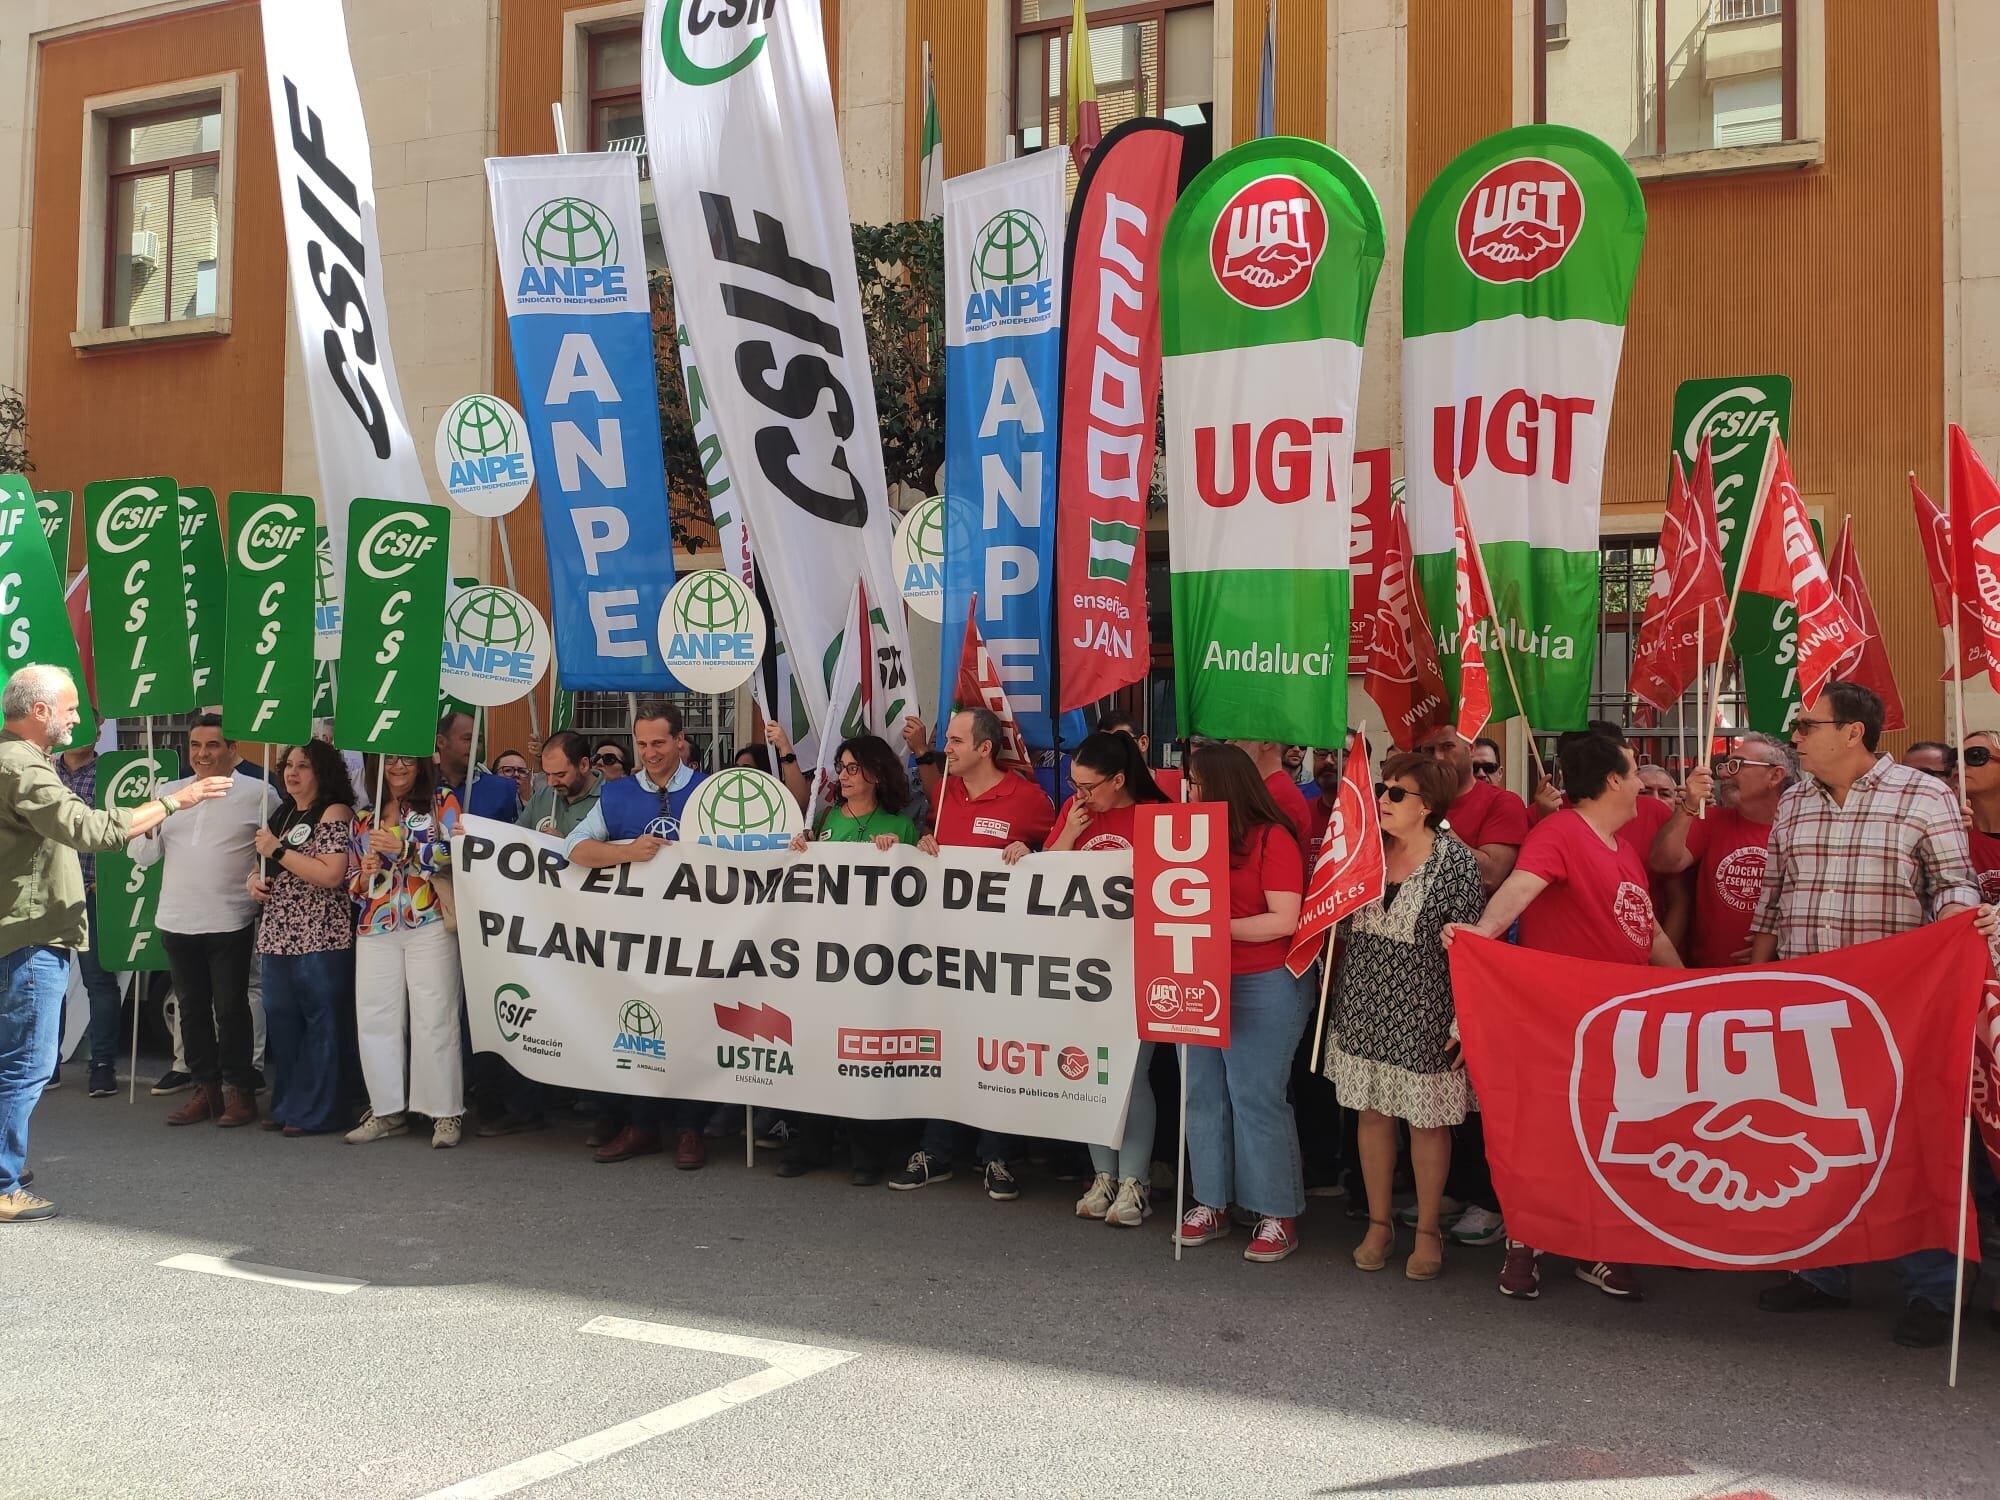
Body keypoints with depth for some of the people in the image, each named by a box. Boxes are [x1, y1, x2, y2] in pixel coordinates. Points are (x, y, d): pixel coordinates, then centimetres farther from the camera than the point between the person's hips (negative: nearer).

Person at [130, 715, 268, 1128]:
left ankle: (239, 1091, 8)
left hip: (230, 922, -5)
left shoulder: (258, 793, -3)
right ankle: (205, 1089, 20)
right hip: (176, 921, 5)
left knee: (231, 1008, 0)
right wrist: (149, 829, -8)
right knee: (192, 1008, 11)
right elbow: (143, 856, 11)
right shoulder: (169, 793, 11)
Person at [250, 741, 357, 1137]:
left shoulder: (335, 814, -8)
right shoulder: (282, 814, 17)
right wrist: (255, 878, 7)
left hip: (320, 940, -9)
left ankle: (317, 1111, 4)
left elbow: (332, 875, -19)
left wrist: (278, 851, -13)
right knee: (281, 1023, 13)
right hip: (278, 937, 9)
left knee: (321, 1023, -3)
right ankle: (289, 1105, 23)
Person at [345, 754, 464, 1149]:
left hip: (430, 926, -4)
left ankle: (446, 1112, 1)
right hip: (375, 930, 4)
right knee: (376, 1020, 3)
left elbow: (456, 853, -10)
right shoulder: (363, 816, 15)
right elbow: (352, 883, 16)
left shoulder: (442, 802, 4)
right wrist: (366, 874, -6)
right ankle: (388, 1111, 14)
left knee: (434, 1019, -5)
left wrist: (403, 847, -20)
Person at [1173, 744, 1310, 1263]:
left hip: (1264, 987, -6)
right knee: (1204, 1095, 10)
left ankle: (1278, 1215, 7)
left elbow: (1284, 920, -15)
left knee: (1257, 1099, -3)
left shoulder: (1273, 839, -9)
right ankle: (1212, 1204, 22)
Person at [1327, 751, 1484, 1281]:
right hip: (1364, 1009, 4)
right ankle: (1378, 1223, 25)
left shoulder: (1455, 860, -10)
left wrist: (1464, 1021, -12)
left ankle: (1428, 1231, 21)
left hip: (1422, 1016, -4)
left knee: (1426, 1120, 6)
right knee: (1373, 1113, 11)